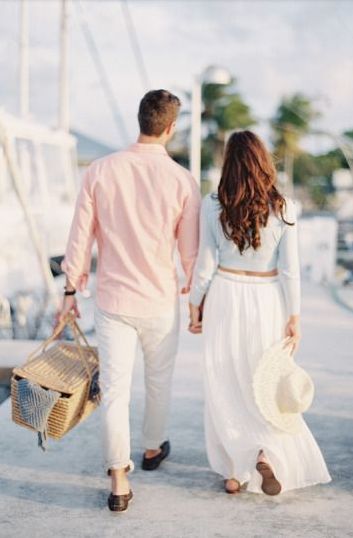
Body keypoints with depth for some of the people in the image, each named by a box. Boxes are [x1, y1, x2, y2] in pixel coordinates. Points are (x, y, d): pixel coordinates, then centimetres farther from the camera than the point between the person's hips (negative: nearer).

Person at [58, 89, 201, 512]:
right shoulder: (182, 180, -11)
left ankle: (119, 480, 5)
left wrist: (71, 290, 7)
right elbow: (190, 249, -4)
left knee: (114, 387, 5)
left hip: (112, 299, 1)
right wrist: (195, 292, 13)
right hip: (160, 301, 0)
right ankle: (153, 448, 41)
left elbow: (80, 238, -4)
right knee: (159, 379, 21)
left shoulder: (100, 171, -8)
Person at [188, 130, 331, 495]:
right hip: (267, 301, 0)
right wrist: (294, 316, 0)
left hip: (224, 300, 0)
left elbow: (205, 264, -4)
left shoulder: (213, 205, -7)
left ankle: (234, 471, 15)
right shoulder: (283, 208, -8)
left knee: (226, 387, 10)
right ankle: (267, 454, -3)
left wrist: (195, 305, 8)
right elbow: (290, 269, -6)